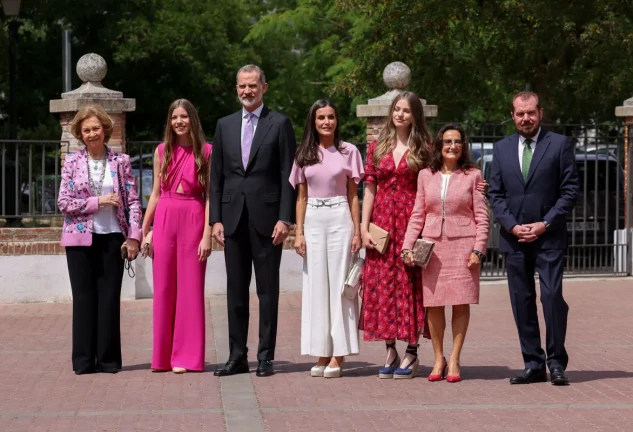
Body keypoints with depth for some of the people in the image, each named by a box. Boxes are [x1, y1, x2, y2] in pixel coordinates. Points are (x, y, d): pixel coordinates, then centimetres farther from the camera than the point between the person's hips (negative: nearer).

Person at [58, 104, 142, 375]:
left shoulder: (121, 161, 3)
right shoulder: (72, 163, 3)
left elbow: (133, 202, 2)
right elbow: (64, 203, -2)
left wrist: (134, 236, -7)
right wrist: (98, 202, -12)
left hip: (112, 238, 0)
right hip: (80, 238, 0)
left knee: (109, 298, 1)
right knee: (84, 298, 2)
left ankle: (109, 358, 7)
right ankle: (84, 360, 6)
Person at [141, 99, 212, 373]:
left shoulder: (206, 152, 1)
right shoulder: (162, 151, 9)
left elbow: (210, 196, -2)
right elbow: (155, 194, 13)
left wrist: (207, 235, -10)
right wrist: (144, 231, 9)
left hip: (193, 221, -3)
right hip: (164, 220, 3)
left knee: (190, 288, 0)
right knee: (163, 289, 5)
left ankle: (186, 356, 7)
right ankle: (163, 356, 13)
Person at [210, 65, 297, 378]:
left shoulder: (279, 124, 1)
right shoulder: (225, 125, 12)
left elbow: (288, 175, -3)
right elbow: (216, 176, 11)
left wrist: (284, 219, -11)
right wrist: (216, 219, 3)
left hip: (267, 218, -4)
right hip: (233, 218, 4)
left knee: (267, 290, 1)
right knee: (235, 290, 7)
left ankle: (266, 356, 6)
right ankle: (237, 356, 13)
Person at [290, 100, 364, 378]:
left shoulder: (348, 152, 3)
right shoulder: (304, 155, 9)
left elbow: (353, 195, 3)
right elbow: (301, 197, 11)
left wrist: (357, 232, -3)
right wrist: (299, 233, 2)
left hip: (340, 219, -3)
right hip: (313, 221, 3)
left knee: (339, 283, -3)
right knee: (316, 285, 3)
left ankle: (338, 355, -2)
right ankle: (322, 352, 8)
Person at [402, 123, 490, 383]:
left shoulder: (473, 175, 3)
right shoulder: (425, 176, 9)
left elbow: (482, 217, 2)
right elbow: (417, 215, 10)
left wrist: (478, 249, -7)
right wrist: (407, 247, 1)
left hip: (462, 245, -2)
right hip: (432, 246, 2)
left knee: (461, 302, -2)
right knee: (433, 304, 1)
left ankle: (454, 360, 6)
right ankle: (438, 359, 12)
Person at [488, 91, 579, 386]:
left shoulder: (559, 145, 1)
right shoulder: (502, 148, 11)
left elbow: (570, 190, -2)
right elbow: (495, 194, 9)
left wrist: (545, 224, -10)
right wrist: (512, 226, -5)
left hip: (549, 237, -3)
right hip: (514, 237, 3)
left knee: (552, 296, -12)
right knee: (522, 302, 4)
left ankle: (556, 363, -3)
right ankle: (533, 364, 9)